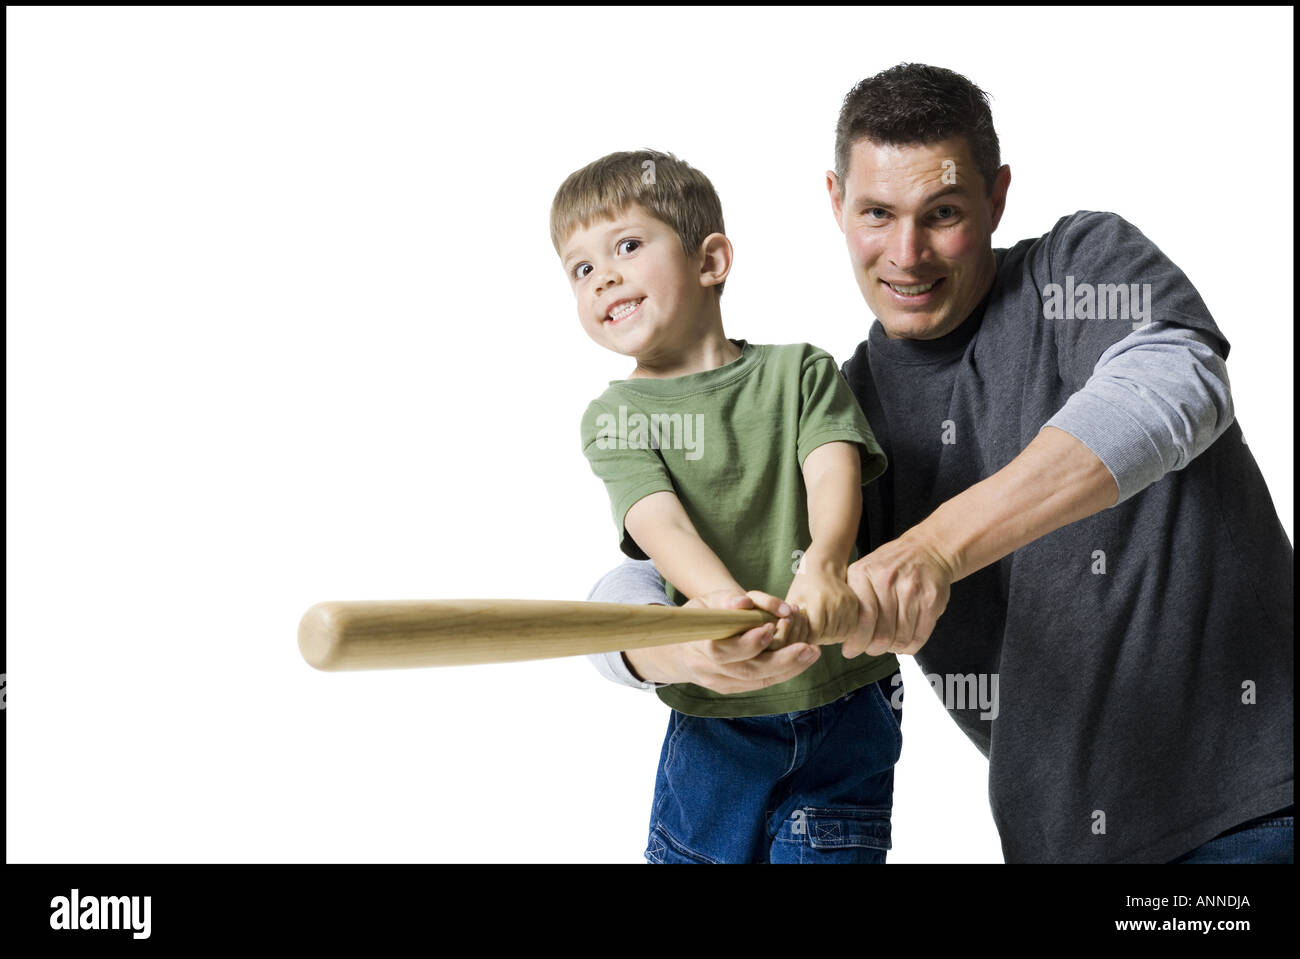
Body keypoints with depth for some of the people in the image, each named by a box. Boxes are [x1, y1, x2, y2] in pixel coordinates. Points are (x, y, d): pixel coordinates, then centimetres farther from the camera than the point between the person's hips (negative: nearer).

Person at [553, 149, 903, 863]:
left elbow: (833, 468, -15)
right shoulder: (615, 417, -1)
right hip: (715, 725, 0)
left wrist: (824, 565, -38)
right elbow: (657, 518, -18)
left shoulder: (800, 370, 2)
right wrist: (724, 597, -39)